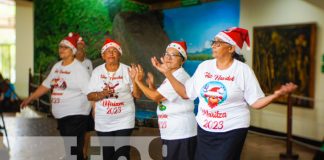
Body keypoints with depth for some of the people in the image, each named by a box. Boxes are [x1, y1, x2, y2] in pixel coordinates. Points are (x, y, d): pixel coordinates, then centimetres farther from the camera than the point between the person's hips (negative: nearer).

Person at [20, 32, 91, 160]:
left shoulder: (79, 68, -11)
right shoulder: (57, 66, 12)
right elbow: (46, 85, 20)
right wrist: (29, 99, 20)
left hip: (76, 116, -8)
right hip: (61, 116, 8)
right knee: (69, 148, 17)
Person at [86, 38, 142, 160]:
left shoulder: (127, 70, -4)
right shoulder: (97, 71, 2)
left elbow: (138, 95, -5)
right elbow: (89, 96, 1)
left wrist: (134, 80, -21)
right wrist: (102, 94, -18)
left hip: (123, 121, -2)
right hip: (103, 122, 2)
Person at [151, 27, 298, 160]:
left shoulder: (243, 70, -9)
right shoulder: (204, 67, 2)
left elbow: (255, 102, -9)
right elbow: (186, 93, 5)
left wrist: (276, 94, -26)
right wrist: (167, 72, -1)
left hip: (232, 131, -4)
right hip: (204, 129, 4)